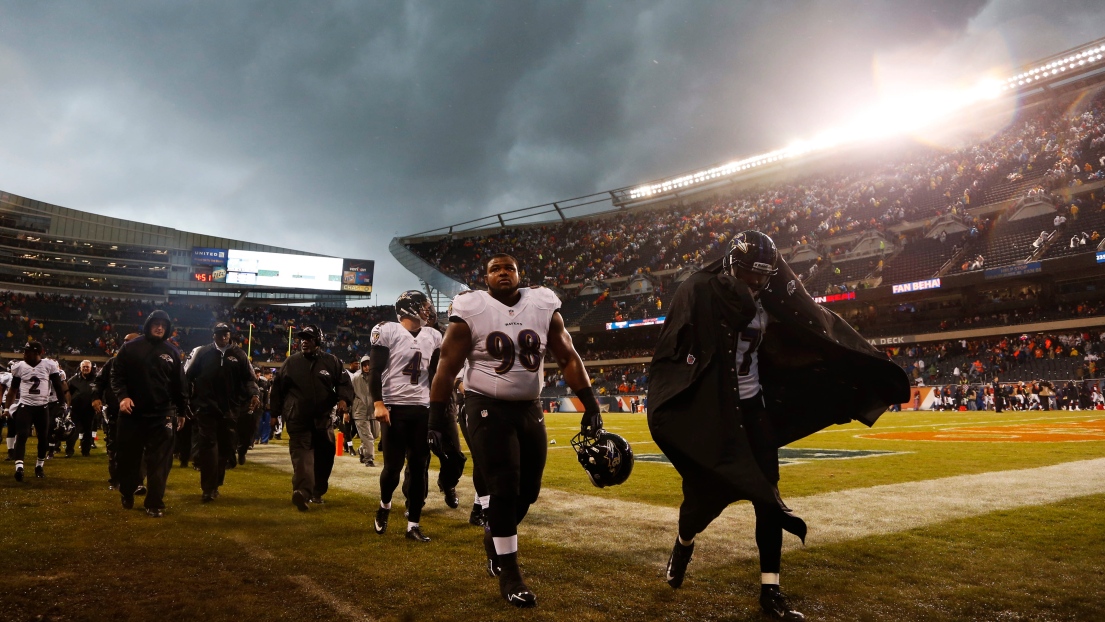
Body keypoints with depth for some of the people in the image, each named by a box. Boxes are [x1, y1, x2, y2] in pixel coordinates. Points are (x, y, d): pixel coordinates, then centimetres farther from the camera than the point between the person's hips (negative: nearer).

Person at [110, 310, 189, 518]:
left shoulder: (172, 352, 8)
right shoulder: (130, 348, 3)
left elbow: (179, 384, 12)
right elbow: (117, 374, 1)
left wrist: (182, 411, 13)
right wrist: (122, 396, -16)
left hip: (162, 414, 1)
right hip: (132, 412, 0)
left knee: (159, 461, -2)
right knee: (129, 457, 12)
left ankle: (155, 503, 4)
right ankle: (127, 495, 33)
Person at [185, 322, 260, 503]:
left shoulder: (239, 354, 6)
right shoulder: (202, 352, 4)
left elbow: (249, 378, 5)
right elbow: (188, 376, 5)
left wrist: (254, 394, -12)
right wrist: (186, 399, -2)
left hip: (230, 409, 2)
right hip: (206, 407, -2)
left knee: (225, 447, 9)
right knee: (208, 445, -8)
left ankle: (215, 485, 24)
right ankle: (208, 488, -7)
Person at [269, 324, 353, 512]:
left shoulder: (331, 361, 4)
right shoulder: (291, 362, 6)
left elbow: (344, 382, 4)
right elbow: (278, 388, 12)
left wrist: (343, 399, -17)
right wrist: (276, 412, 11)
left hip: (323, 419, 2)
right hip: (297, 419, -2)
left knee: (325, 456, 9)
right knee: (301, 453, -16)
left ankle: (317, 492, 25)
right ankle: (302, 492, -32)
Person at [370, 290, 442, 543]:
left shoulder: (433, 337, 10)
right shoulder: (387, 331, -5)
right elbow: (376, 371, -7)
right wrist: (378, 404, -15)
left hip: (422, 409, 4)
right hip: (394, 407, -4)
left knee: (419, 467, 3)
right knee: (393, 465, -2)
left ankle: (413, 524, 12)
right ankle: (384, 505, 29)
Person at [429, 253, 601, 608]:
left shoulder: (543, 307, 3)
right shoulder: (470, 311, -7)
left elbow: (568, 358, 5)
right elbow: (448, 366, -4)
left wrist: (590, 403, -1)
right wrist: (437, 416, -6)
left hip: (529, 409, 5)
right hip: (487, 408, -4)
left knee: (528, 490, 9)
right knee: (504, 489, -7)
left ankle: (494, 537, 38)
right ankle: (509, 573, 9)